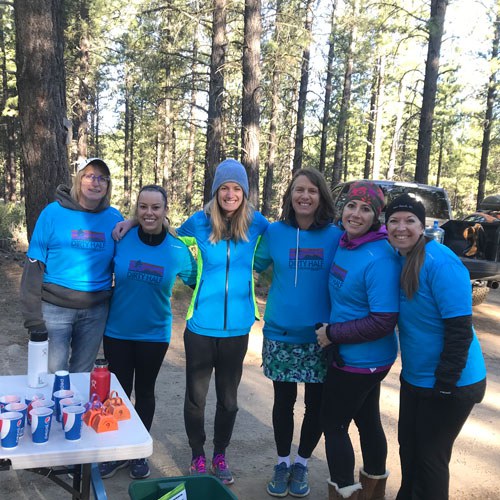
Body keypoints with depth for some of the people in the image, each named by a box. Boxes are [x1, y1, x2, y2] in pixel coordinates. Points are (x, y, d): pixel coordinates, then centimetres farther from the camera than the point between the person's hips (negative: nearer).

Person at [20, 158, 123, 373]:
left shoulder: (114, 218, 2)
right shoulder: (54, 212, -6)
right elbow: (34, 265, -6)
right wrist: (33, 316, -9)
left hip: (96, 311, 2)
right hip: (54, 307, -2)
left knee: (82, 373, 14)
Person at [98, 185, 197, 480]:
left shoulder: (178, 250, -10)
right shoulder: (122, 240, -10)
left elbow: (196, 281, 4)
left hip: (154, 334, 0)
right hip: (117, 331, 1)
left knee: (144, 392, 14)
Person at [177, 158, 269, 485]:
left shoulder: (256, 223, -5)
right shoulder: (199, 222, -6)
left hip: (237, 327, 1)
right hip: (201, 325, 0)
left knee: (228, 398, 14)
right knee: (196, 396, 10)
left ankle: (220, 455, 36)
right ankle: (198, 456, 32)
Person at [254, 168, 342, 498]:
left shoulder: (335, 236, -6)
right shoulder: (275, 232, -3)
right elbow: (257, 265, 12)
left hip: (320, 337, 0)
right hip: (280, 335, 1)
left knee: (316, 404, 12)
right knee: (284, 401, 14)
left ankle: (302, 464, 35)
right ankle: (283, 462, 35)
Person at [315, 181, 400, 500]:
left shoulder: (380, 258, -25)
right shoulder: (344, 244, 0)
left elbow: (384, 321, -27)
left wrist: (332, 334, -19)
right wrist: (332, 332, 6)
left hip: (362, 360, -8)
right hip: (348, 354, 8)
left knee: (334, 424, 6)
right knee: (367, 420, 23)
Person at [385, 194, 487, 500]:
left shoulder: (440, 263, -23)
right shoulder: (400, 260, 2)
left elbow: (459, 330, -24)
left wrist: (445, 384, -21)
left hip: (450, 383, -8)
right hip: (414, 378, 8)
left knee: (430, 455, 9)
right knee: (408, 445, 21)